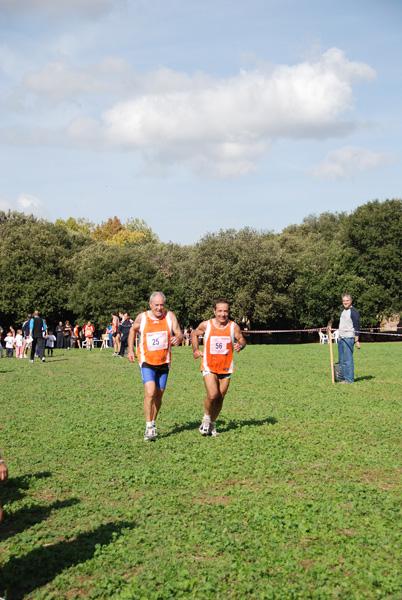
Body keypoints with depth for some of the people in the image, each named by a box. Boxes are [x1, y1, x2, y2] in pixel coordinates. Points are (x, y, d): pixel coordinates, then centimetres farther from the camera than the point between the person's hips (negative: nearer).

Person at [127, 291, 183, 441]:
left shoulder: (170, 316, -4)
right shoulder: (142, 317, -4)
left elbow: (179, 334, -6)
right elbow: (133, 330, 15)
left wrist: (177, 339, -30)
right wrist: (130, 350, 9)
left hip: (164, 362, 2)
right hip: (147, 361, -2)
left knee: (158, 395, 10)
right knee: (150, 393, -19)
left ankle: (152, 424, 29)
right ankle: (149, 427, -11)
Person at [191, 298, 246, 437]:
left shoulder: (234, 326, -3)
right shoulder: (206, 325, -4)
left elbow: (241, 340, 8)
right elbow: (194, 334, 14)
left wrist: (240, 345, -15)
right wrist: (195, 349, 4)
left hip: (226, 368, 2)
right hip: (209, 367, -2)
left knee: (220, 399, 7)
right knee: (212, 395, -20)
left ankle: (212, 423, 28)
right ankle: (206, 417, 8)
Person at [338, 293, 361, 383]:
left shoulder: (353, 312, -9)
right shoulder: (343, 311, 18)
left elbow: (357, 327, -12)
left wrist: (356, 341, -17)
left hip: (348, 339, -9)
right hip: (341, 339, 9)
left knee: (347, 359, -8)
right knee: (341, 359, 10)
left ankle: (349, 379, -5)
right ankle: (345, 377, 15)